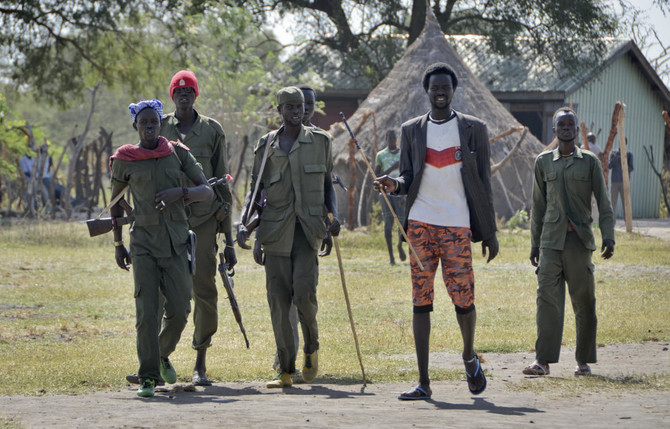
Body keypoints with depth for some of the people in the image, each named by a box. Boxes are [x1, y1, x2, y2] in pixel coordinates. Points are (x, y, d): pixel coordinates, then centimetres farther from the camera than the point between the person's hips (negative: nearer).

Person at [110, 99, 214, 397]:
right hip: (143, 244, -1)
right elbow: (115, 202, 15)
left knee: (178, 310, -2)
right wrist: (118, 244, 13)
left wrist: (179, 192, -17)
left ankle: (163, 355, 27)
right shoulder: (124, 160, 2)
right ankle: (148, 376, -6)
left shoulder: (178, 153, 4)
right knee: (147, 311, -10)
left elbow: (207, 191, 2)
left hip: (176, 242, 1)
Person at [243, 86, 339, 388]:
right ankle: (285, 370, 2)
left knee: (304, 291, -16)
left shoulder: (320, 141, 10)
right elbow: (256, 191, 11)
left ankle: (312, 346, 12)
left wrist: (333, 215, 2)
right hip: (276, 230, 1)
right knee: (278, 299, -3)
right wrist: (255, 237, 4)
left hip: (308, 227, -1)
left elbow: (327, 183, 18)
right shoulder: (266, 146, 9)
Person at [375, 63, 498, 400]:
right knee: (421, 301, -1)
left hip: (457, 226, -2)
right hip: (420, 224, 2)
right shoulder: (412, 130, 11)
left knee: (463, 298, -7)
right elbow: (407, 179, 12)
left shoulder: (473, 129, 6)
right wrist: (394, 185, -12)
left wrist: (490, 233, 2)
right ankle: (423, 382, 0)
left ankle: (470, 357, 23)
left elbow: (483, 184, 5)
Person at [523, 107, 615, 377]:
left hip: (579, 240, -1)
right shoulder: (543, 162, 11)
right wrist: (534, 243, 13)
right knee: (547, 297, -9)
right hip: (551, 240, 1)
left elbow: (603, 203, 4)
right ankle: (543, 360, -13)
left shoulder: (589, 162, 6)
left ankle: (584, 360, 10)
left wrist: (608, 236, -8)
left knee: (583, 300, 1)